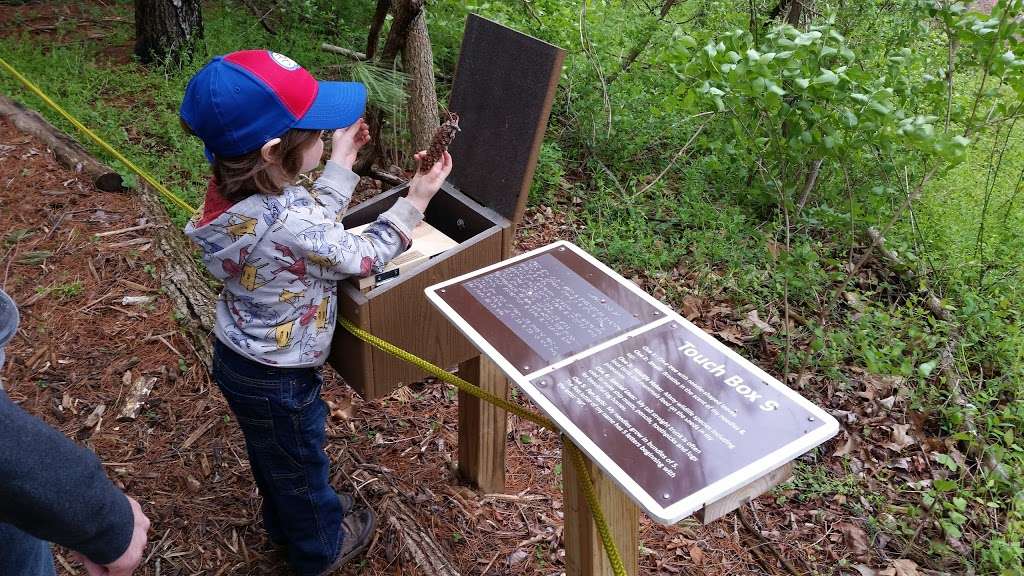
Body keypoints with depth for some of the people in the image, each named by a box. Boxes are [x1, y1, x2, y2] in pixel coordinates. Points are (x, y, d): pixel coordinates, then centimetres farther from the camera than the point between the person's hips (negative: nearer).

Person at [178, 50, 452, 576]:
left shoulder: (232, 191, -12)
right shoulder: (287, 225, -38)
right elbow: (362, 257, -21)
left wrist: (341, 161, 4)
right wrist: (415, 201, -12)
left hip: (237, 357, 7)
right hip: (276, 380, -7)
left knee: (272, 456, 31)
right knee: (300, 464, 20)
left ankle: (286, 523, 57)